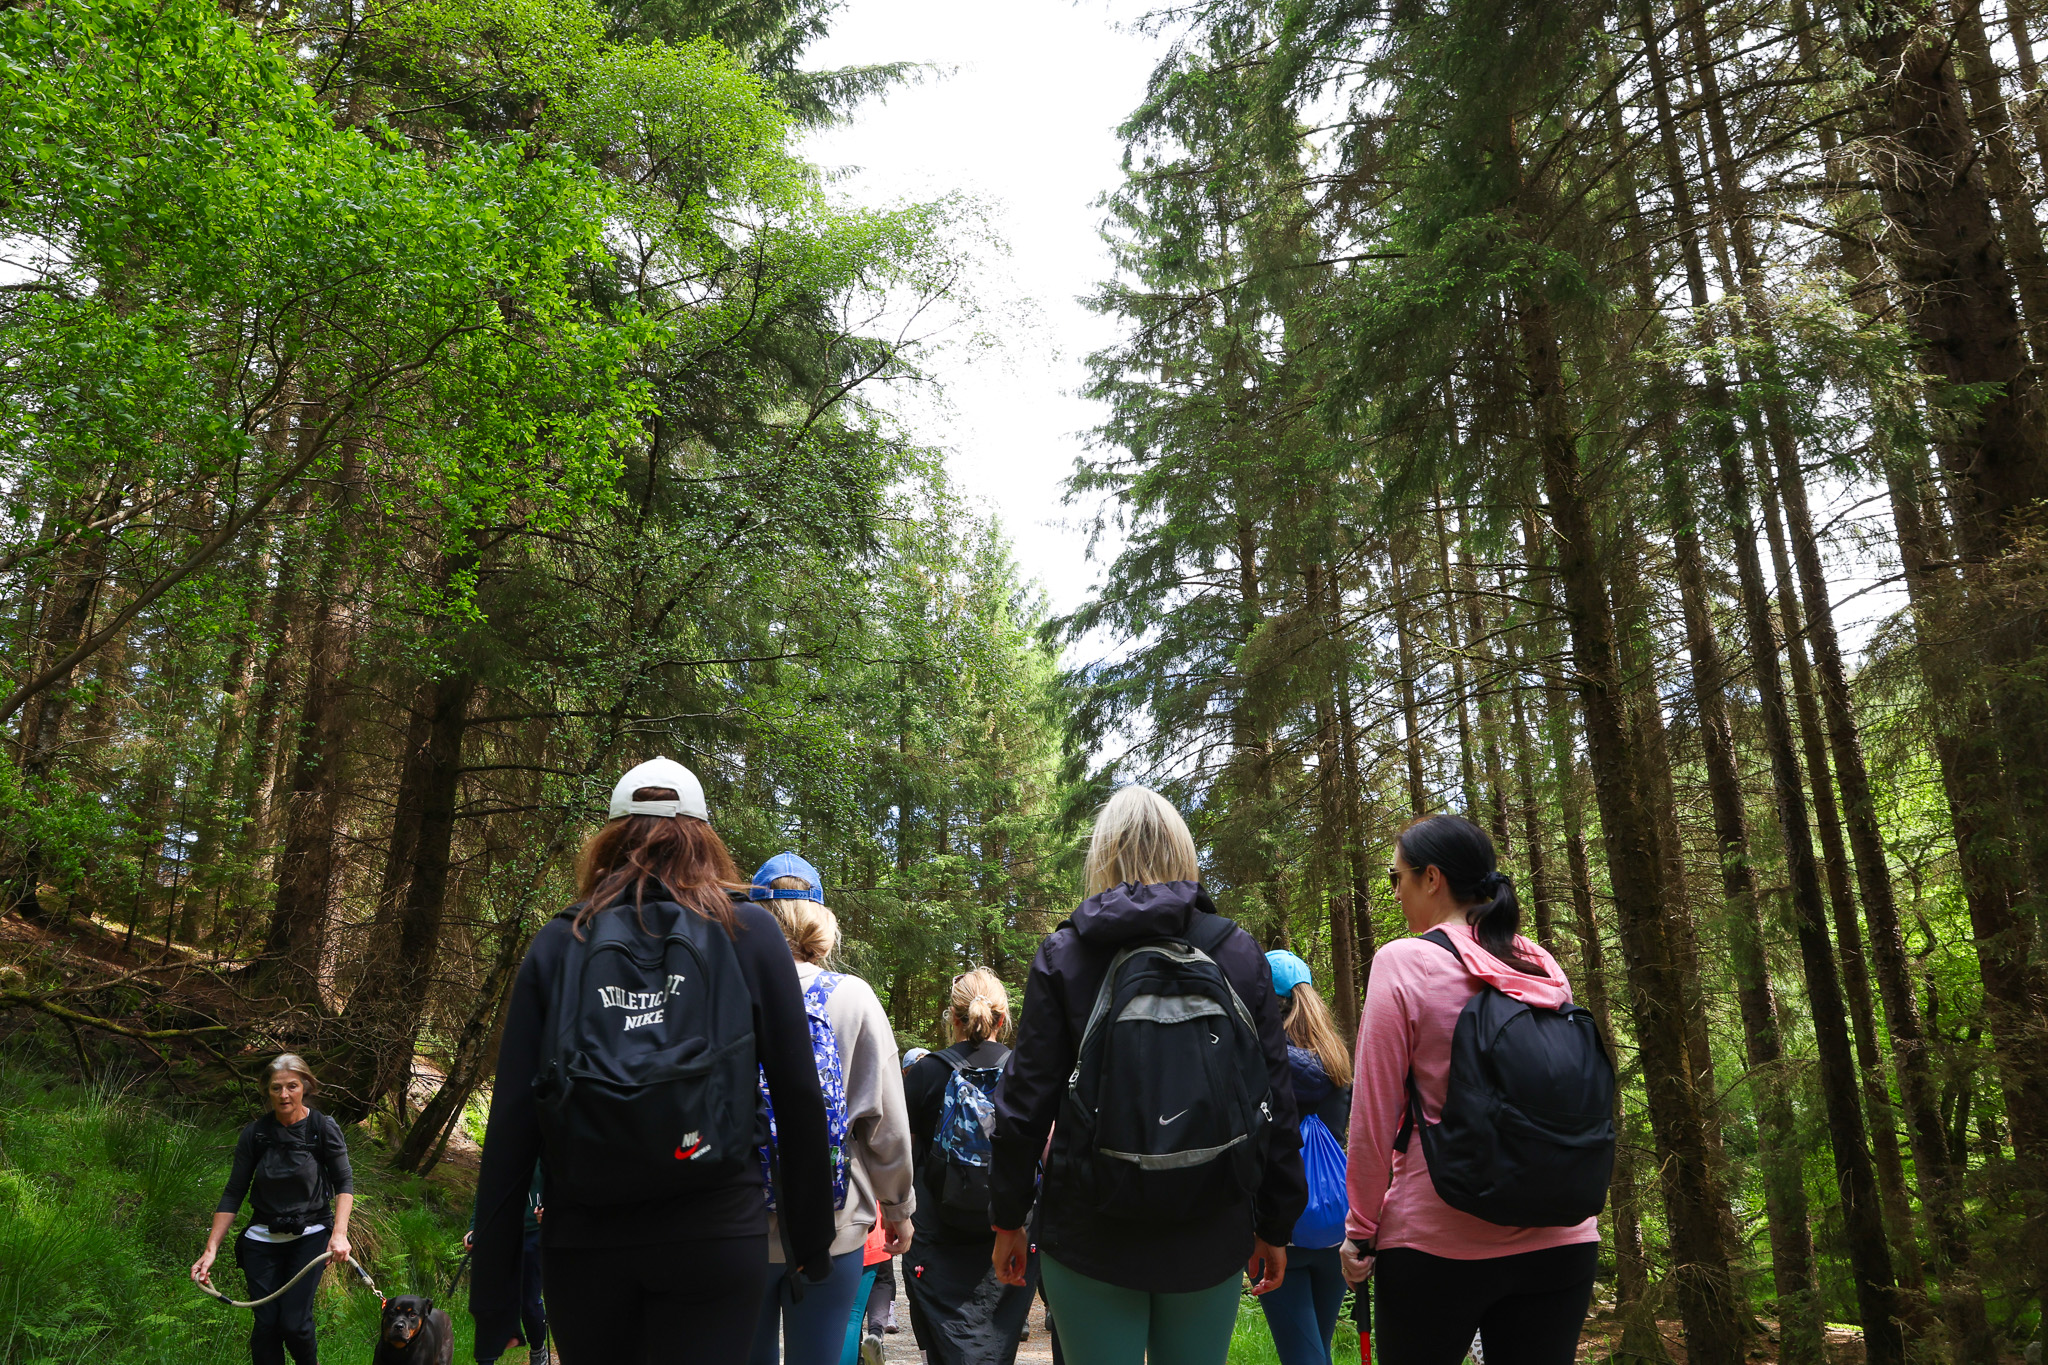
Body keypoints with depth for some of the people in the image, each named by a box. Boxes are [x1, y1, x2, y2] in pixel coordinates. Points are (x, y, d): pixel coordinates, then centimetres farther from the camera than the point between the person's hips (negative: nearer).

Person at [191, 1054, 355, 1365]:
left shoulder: (324, 1129, -9)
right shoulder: (254, 1134, -4)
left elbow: (344, 1182, -5)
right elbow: (233, 1194, 1)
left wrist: (339, 1233, -18)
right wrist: (210, 1250, -4)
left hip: (309, 1235, -2)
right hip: (262, 1238, 2)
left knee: (294, 1322, -11)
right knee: (266, 1324, -3)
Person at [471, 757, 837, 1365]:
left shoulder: (558, 942, 4)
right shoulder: (749, 931, 0)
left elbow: (510, 1122, -1)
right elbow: (799, 1096, -2)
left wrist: (492, 1291, 3)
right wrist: (811, 1240, 9)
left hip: (582, 1244, 3)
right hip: (714, 1238, -2)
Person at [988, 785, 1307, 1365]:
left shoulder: (1062, 953, -4)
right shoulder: (1238, 952, 1)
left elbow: (1026, 1099, -4)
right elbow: (1276, 1097, 2)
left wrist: (1008, 1220, 7)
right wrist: (1275, 1227, 10)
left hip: (1090, 1233, -1)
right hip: (1213, 1236, 2)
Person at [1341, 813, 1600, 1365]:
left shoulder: (1403, 962, -10)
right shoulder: (1547, 971, 5)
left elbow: (1374, 1116, -10)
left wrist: (1360, 1230, -1)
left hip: (1439, 1243, -5)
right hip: (1560, 1241, 5)